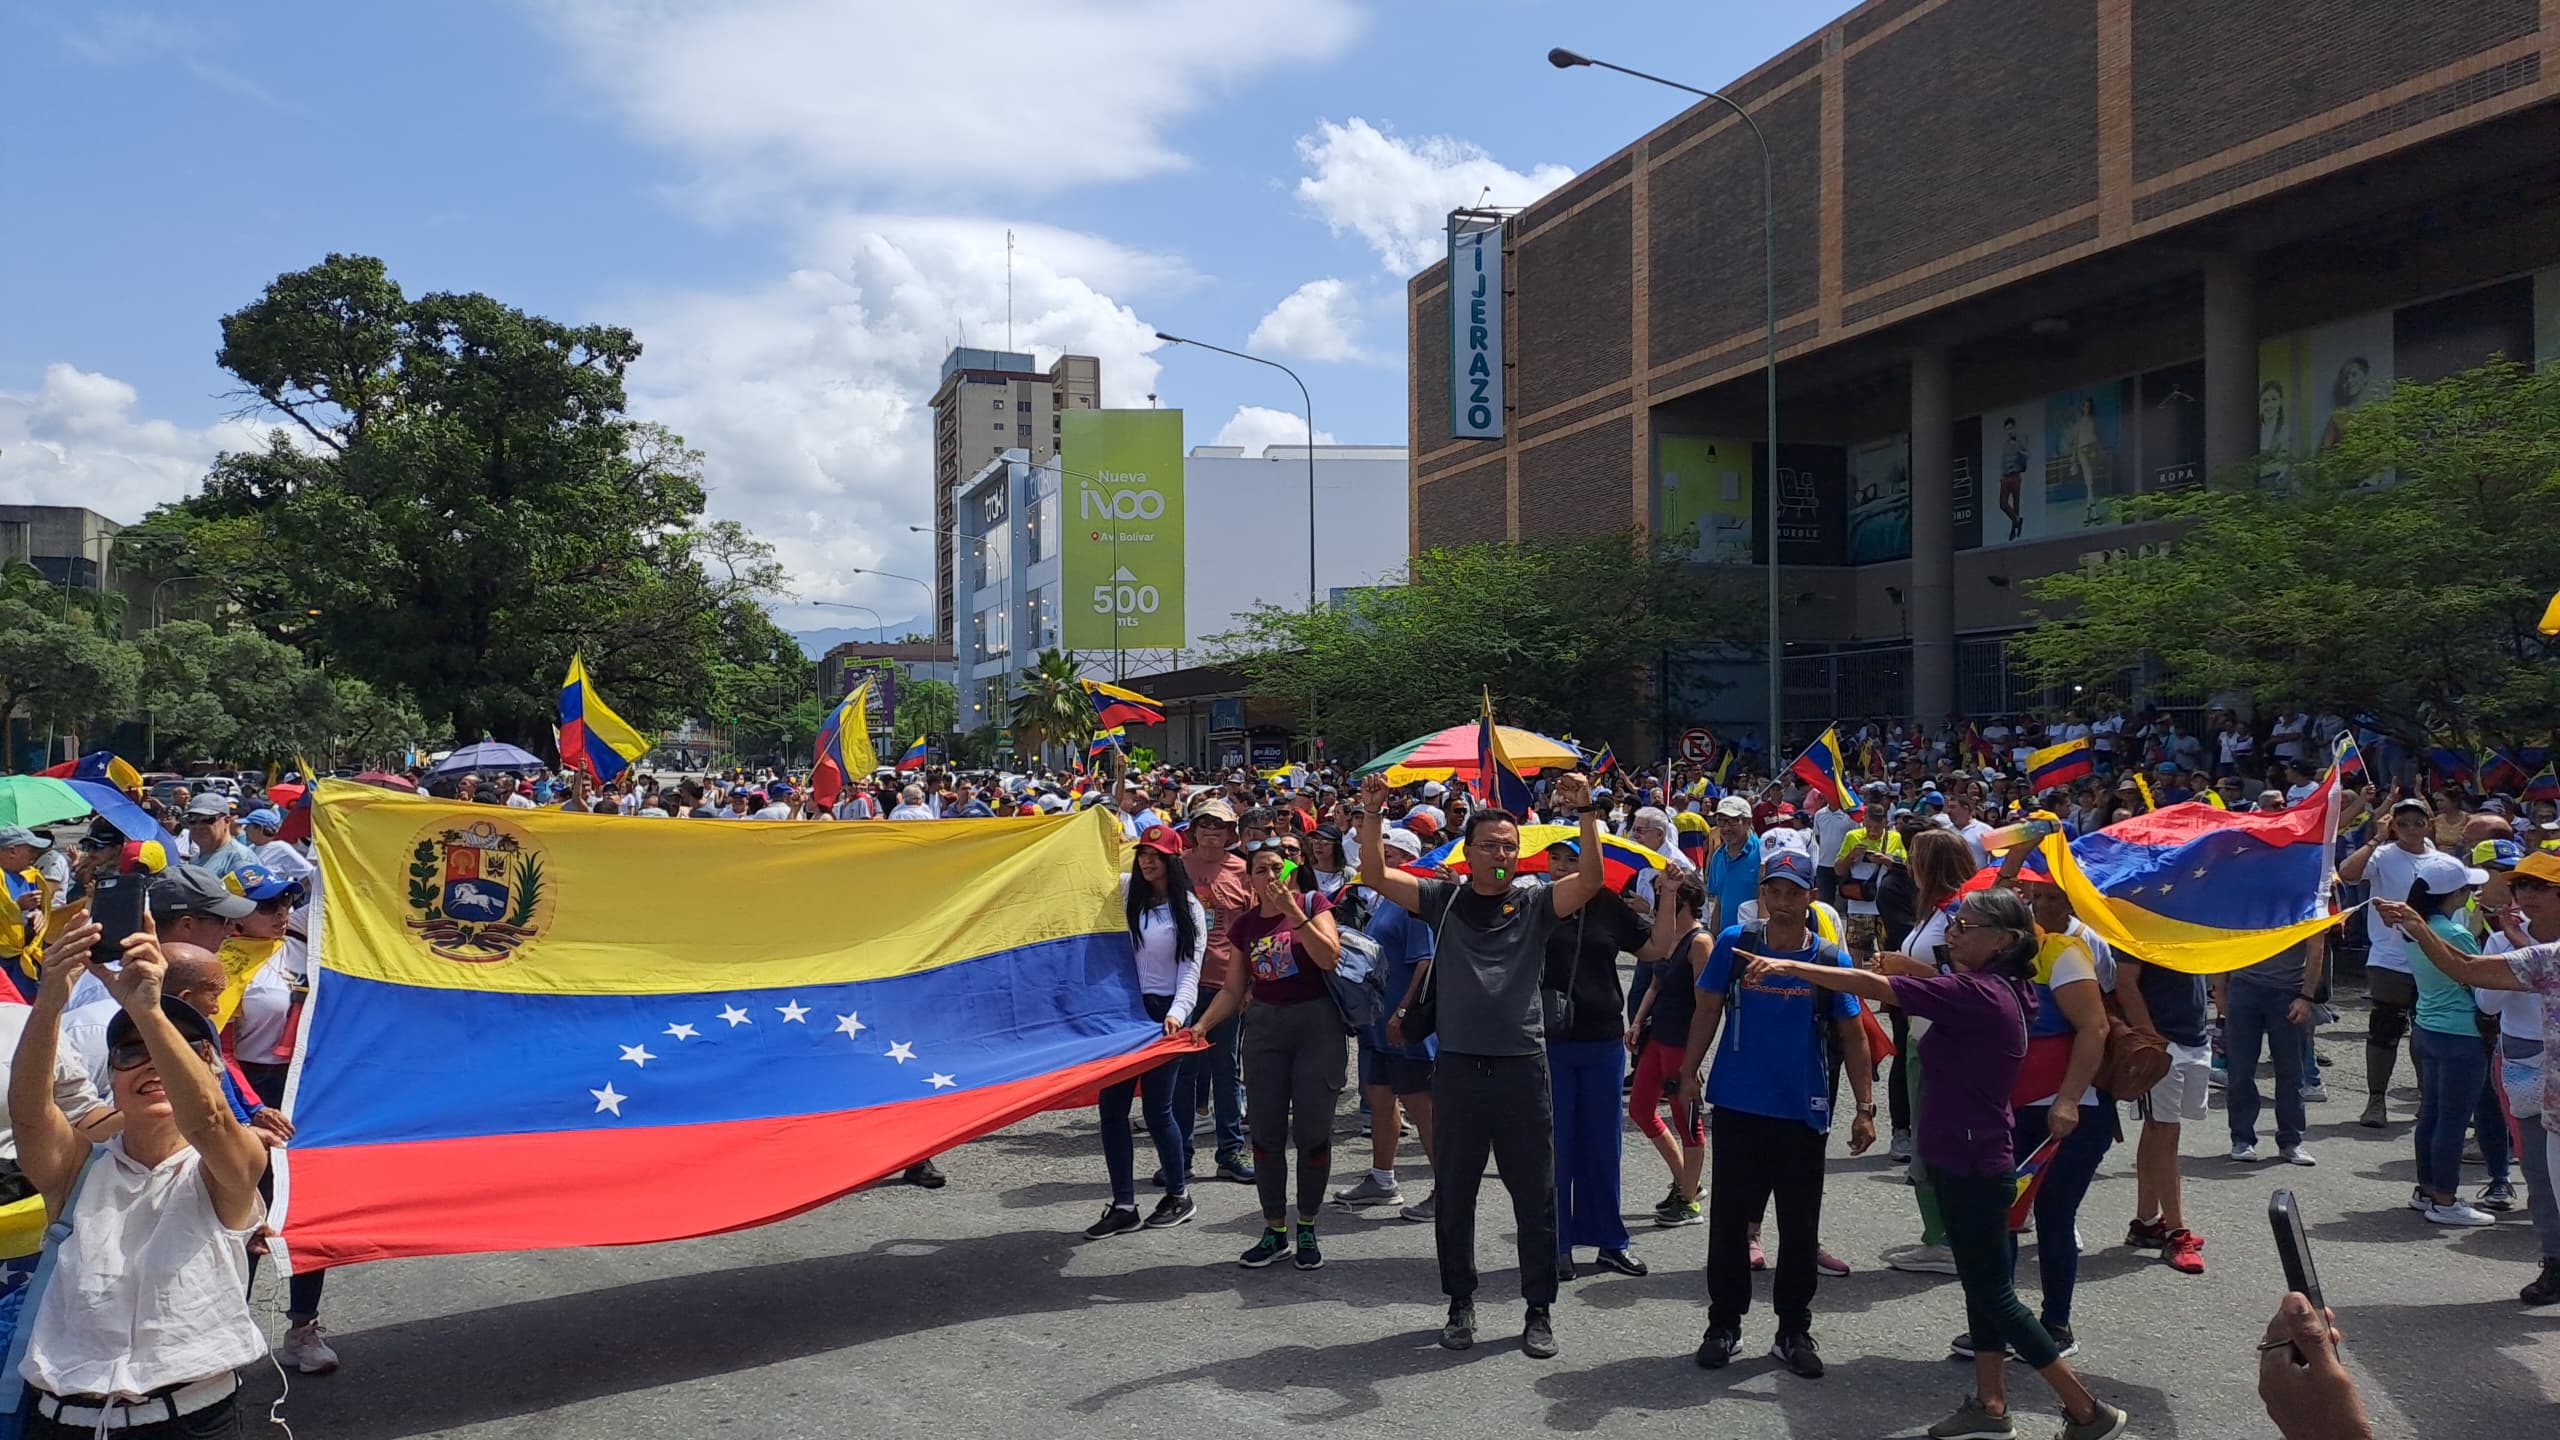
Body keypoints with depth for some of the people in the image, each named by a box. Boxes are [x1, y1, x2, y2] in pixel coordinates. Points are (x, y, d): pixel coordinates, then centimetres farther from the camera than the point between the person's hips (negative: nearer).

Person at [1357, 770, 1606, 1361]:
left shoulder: (1535, 902, 3)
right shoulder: (1443, 901, 5)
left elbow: (1590, 879, -13)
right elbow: (1375, 875, -2)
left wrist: (1586, 813, -23)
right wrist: (1371, 814, -14)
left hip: (1522, 1067, -1)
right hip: (1458, 1068, 1)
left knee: (1535, 1196, 7)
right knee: (1454, 1195, 11)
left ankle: (1539, 1310, 20)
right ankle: (1460, 1304, 26)